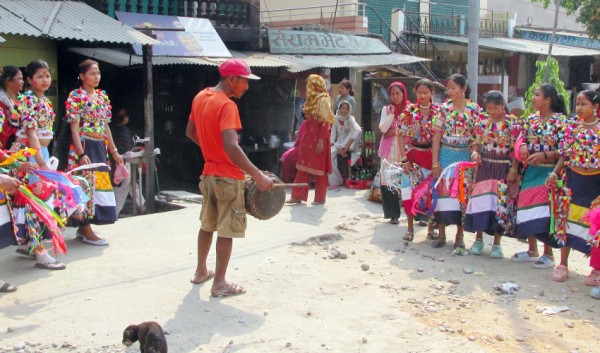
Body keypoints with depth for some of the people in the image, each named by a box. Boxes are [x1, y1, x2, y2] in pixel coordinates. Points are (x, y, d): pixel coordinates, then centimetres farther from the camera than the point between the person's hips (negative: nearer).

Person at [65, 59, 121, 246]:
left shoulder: (103, 96, 13)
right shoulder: (75, 96, -6)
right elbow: (74, 127, -12)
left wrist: (114, 151, 14)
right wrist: (81, 154, -21)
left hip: (100, 147, 7)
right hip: (84, 146, -7)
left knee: (100, 184, 7)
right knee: (87, 185, -6)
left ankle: (83, 228, 18)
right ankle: (87, 231, 2)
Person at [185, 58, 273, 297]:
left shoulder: (200, 98, 5)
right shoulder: (227, 105, -22)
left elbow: (190, 132, 18)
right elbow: (231, 147, -33)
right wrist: (258, 175, -34)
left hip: (209, 173, 8)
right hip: (228, 177, -8)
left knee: (207, 225, 21)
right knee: (226, 231, 1)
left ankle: (201, 271, 33)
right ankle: (220, 284, 8)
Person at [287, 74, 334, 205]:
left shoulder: (323, 99, -11)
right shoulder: (312, 99, 15)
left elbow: (325, 122, -17)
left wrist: (321, 141, -22)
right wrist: (301, 139, 16)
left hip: (318, 138, -9)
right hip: (308, 137, 9)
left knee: (318, 168, -1)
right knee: (303, 167, 8)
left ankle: (320, 198, 8)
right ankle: (297, 196, 12)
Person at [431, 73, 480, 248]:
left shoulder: (474, 110, 0)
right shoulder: (443, 108, 0)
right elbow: (437, 137, -2)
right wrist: (435, 163, -6)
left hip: (465, 155, 0)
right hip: (445, 155, 0)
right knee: (443, 192, 1)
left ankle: (459, 235, 16)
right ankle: (441, 234, 13)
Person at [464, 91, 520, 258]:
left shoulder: (512, 122, -3)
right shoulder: (482, 120, 5)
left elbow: (515, 149, -4)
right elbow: (477, 142, 9)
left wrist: (513, 169, -9)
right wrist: (475, 152, -13)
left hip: (504, 167, -2)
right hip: (484, 165, 3)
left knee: (500, 201, -3)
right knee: (481, 200, 1)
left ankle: (497, 243, 7)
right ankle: (478, 239, 15)